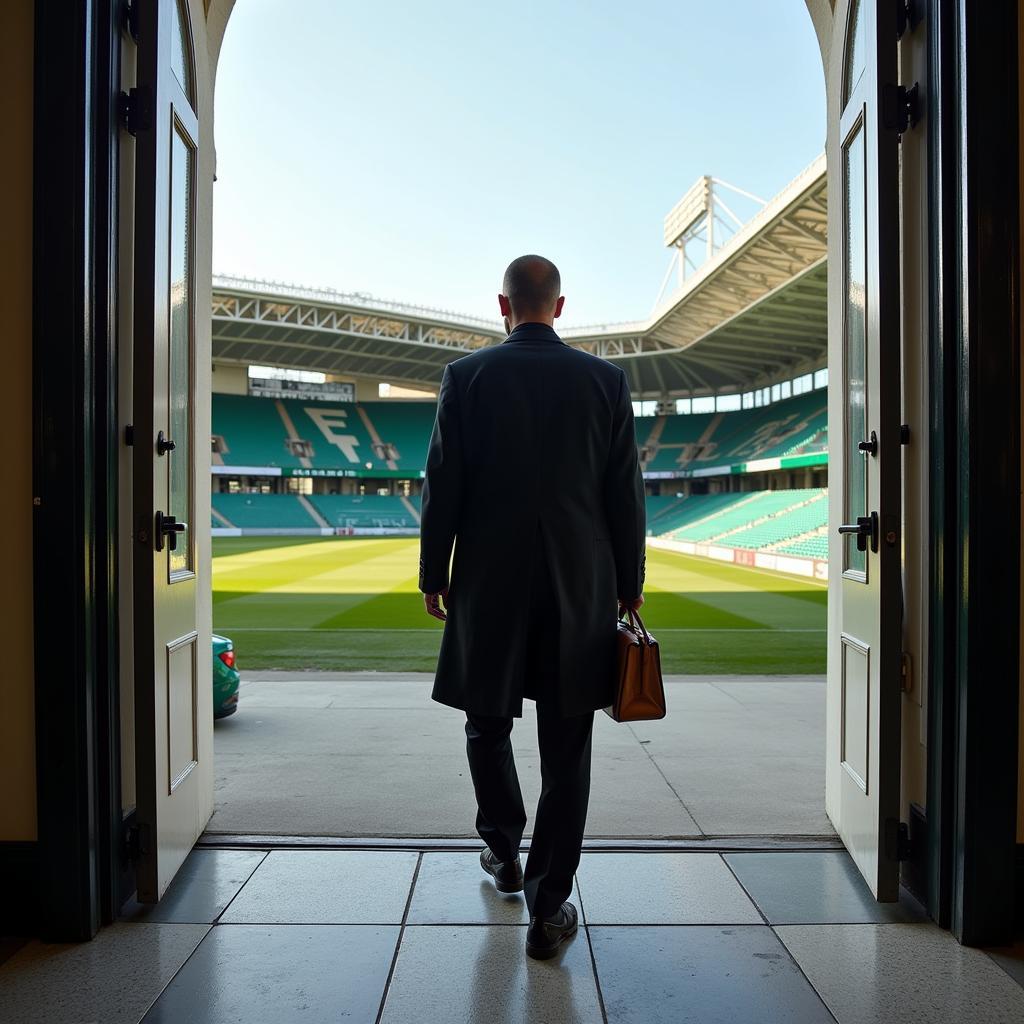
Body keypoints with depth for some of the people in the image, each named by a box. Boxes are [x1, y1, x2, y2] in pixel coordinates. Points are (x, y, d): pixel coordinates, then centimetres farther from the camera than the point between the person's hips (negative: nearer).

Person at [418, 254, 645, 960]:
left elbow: (443, 486, -3)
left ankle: (504, 854, 36)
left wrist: (433, 575, 7)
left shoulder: (467, 376, -2)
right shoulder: (605, 379, 1)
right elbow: (626, 493, 2)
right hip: (581, 589, 1)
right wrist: (630, 585, 10)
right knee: (567, 750, 7)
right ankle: (549, 908, 12)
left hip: (489, 584, 0)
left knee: (488, 724, 21)